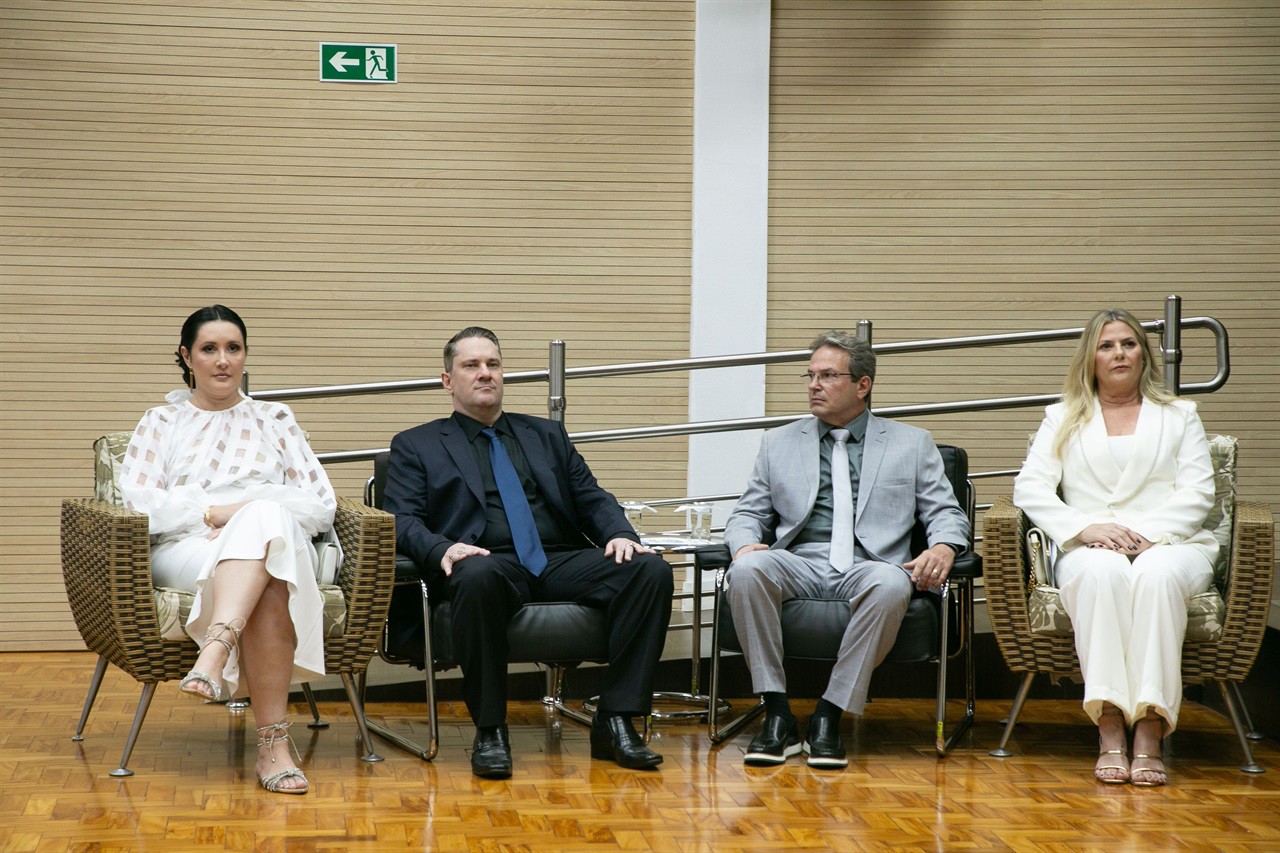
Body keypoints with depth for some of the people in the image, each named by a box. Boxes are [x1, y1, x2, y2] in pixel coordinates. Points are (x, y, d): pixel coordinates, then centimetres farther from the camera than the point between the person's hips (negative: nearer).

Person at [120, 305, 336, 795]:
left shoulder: (275, 420, 25)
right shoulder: (161, 424, 21)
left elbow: (322, 506, 12)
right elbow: (139, 505, 4)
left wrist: (252, 515, -7)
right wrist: (214, 512, -11)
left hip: (279, 543, 1)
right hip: (184, 552, -1)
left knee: (265, 518, -39)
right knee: (267, 588, -38)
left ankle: (215, 650, -54)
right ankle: (273, 738, -50)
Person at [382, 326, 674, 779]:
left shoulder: (547, 435, 28)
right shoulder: (416, 445, 18)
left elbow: (592, 499, 20)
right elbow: (402, 520, 4)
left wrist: (620, 535, -4)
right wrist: (442, 550, -18)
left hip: (560, 563, 4)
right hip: (488, 561, -3)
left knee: (650, 570, -25)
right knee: (478, 577, -42)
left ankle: (615, 722, -22)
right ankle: (489, 731, -27)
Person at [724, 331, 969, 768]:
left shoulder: (912, 444, 18)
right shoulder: (779, 443, 22)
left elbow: (946, 513, 12)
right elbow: (748, 513, 18)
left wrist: (942, 548, -12)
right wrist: (745, 543, -6)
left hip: (869, 566, -1)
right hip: (799, 564, 2)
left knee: (891, 585, -39)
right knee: (747, 569, -33)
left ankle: (828, 716, -28)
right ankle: (778, 717, -26)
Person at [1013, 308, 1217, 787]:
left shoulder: (1179, 415, 22)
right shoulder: (1063, 419, 22)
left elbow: (1197, 492, 7)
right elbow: (1031, 488, 6)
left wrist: (1146, 533, -11)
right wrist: (1086, 528, -11)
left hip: (1170, 544, 0)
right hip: (1091, 549, 0)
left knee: (1156, 574, -38)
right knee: (1101, 571, -38)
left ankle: (1149, 732, -45)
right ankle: (1109, 732, -44)